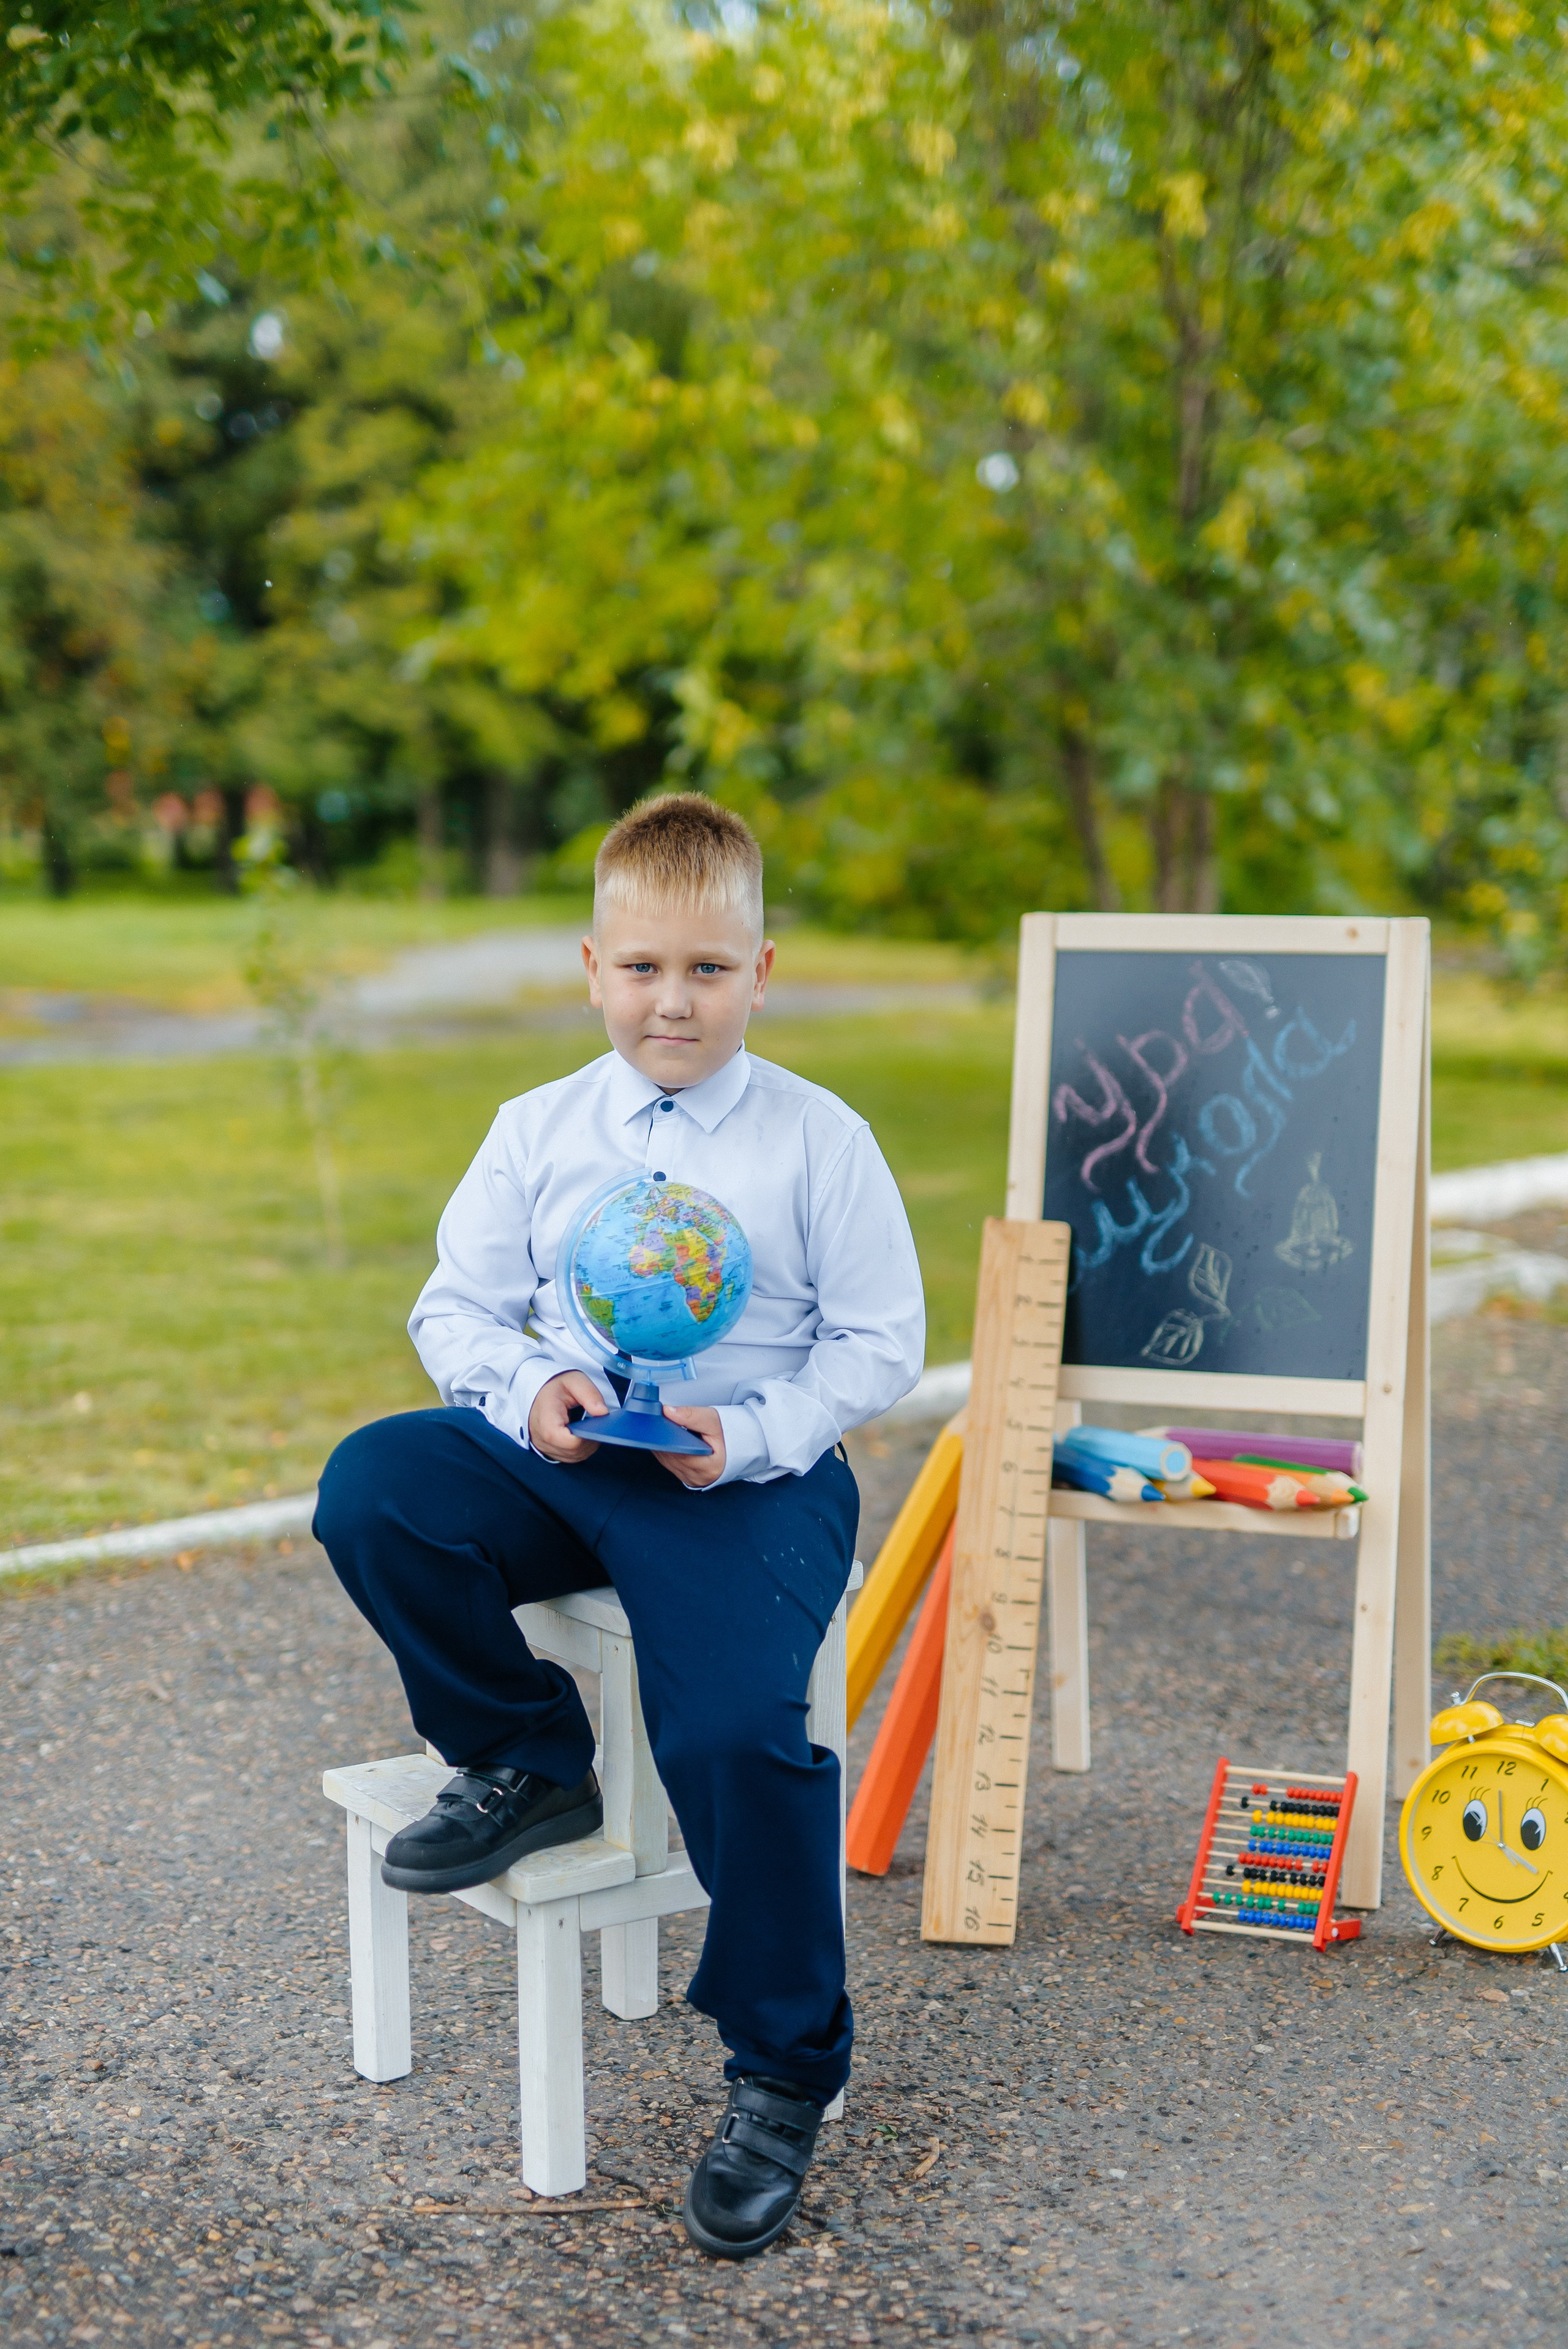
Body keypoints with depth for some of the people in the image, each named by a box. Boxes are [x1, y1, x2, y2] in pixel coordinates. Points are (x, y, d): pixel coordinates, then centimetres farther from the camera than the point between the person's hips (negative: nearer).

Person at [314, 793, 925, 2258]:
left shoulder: (819, 1141, 0)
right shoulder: (539, 1132, 8)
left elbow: (879, 1345, 0)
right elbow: (456, 1307, 11)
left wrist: (747, 1436, -16)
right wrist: (527, 1389, -12)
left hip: (757, 1474, -3)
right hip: (556, 1456, 4)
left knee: (735, 1724, -27)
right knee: (373, 1488, -24)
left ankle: (782, 2073, -3)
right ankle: (525, 1764, 1)